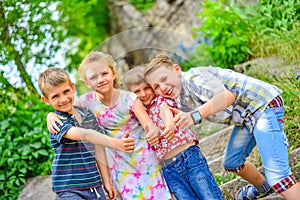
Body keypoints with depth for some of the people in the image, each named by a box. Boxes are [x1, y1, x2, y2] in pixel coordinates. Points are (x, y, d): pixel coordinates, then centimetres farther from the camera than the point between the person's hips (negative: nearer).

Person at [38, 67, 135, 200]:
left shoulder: (88, 115, 9)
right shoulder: (57, 122, -12)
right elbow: (84, 135, -29)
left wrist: (107, 182, 10)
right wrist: (116, 143, -42)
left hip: (95, 185, 6)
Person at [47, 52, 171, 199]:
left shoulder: (129, 98, -18)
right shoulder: (88, 101, -10)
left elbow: (148, 123, -26)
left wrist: (153, 131, -49)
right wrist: (52, 116, -22)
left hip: (143, 158, -2)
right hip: (119, 163, 2)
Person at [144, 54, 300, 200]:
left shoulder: (193, 77, -23)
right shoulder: (182, 103, 7)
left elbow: (227, 96, -38)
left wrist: (195, 115, -49)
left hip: (264, 106, -10)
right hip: (247, 116, 10)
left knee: (276, 173, -19)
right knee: (231, 163, 25)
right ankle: (262, 187, 51)